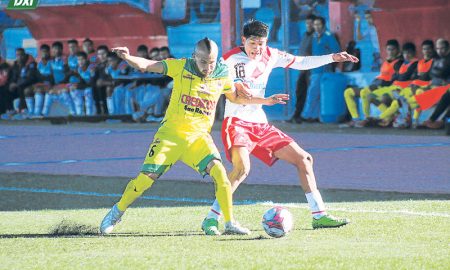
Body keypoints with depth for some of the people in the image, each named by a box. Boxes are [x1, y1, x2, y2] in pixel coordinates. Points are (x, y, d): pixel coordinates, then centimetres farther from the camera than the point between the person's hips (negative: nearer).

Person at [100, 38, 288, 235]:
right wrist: (127, 58, -33)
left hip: (199, 136, 2)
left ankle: (230, 223, -8)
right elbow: (145, 65, -14)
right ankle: (117, 212, 17)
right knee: (147, 177, -7)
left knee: (219, 171, -20)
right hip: (171, 133, -2)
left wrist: (265, 101, 15)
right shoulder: (181, 67, -9)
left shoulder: (222, 75, 1)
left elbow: (235, 97, 21)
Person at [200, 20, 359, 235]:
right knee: (242, 167, -31)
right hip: (236, 122, -7)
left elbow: (301, 63, 20)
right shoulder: (230, 59, -9)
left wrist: (332, 58, 13)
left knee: (303, 159, 5)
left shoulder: (270, 56, 8)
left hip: (261, 124, 7)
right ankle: (211, 219, -24)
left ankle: (319, 215, 12)